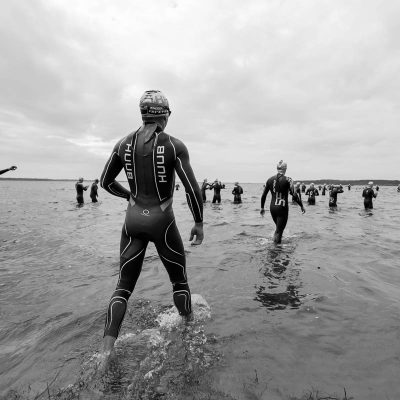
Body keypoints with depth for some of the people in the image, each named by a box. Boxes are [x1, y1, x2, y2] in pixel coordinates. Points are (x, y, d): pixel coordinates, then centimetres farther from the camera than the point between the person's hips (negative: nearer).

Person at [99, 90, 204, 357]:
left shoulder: (125, 143, 1)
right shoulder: (175, 146, -11)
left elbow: (106, 182, 8)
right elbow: (192, 189, -15)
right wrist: (199, 223, -3)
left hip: (133, 220, 3)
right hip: (162, 221, -3)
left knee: (124, 285, 16)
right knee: (179, 279, 19)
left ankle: (108, 346, 11)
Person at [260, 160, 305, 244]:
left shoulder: (270, 180, 4)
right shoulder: (287, 180, -9)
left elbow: (263, 195, 7)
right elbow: (294, 195, -15)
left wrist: (262, 208, 17)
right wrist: (302, 206, -6)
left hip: (272, 207, 5)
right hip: (282, 208, -5)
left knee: (279, 227, 25)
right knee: (279, 231, 1)